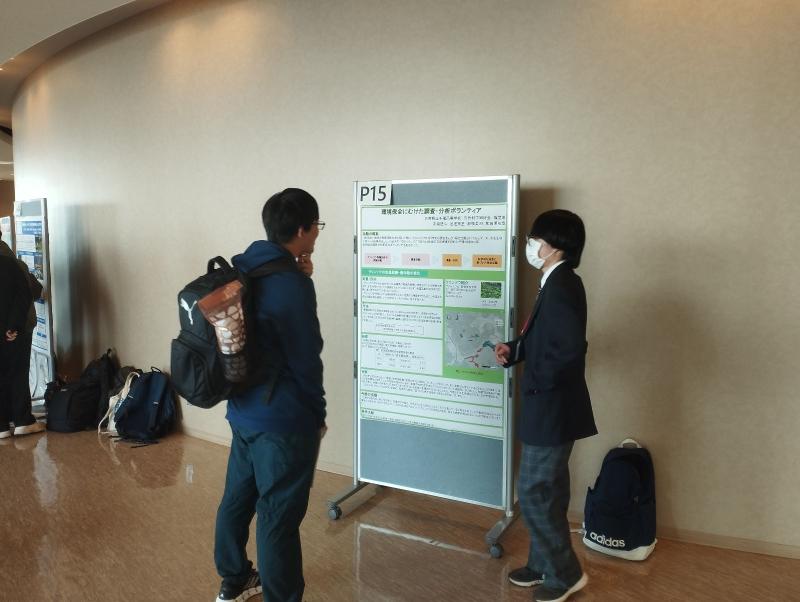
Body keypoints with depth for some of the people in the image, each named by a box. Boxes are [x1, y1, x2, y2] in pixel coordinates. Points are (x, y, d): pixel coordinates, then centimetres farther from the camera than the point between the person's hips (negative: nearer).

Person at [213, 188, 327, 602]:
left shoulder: (244, 269, 5)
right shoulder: (291, 285, -21)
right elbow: (306, 360, -18)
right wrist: (318, 415, -3)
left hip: (244, 409, 9)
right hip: (284, 419, -9)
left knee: (238, 498, 22)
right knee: (279, 515, 3)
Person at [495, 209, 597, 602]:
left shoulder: (561, 287, -22)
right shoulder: (557, 283, 10)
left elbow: (570, 348, -32)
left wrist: (537, 380, -20)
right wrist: (514, 350, 4)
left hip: (552, 409, -10)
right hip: (549, 407, 10)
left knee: (534, 492, 2)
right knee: (546, 491, 19)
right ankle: (544, 565, 34)